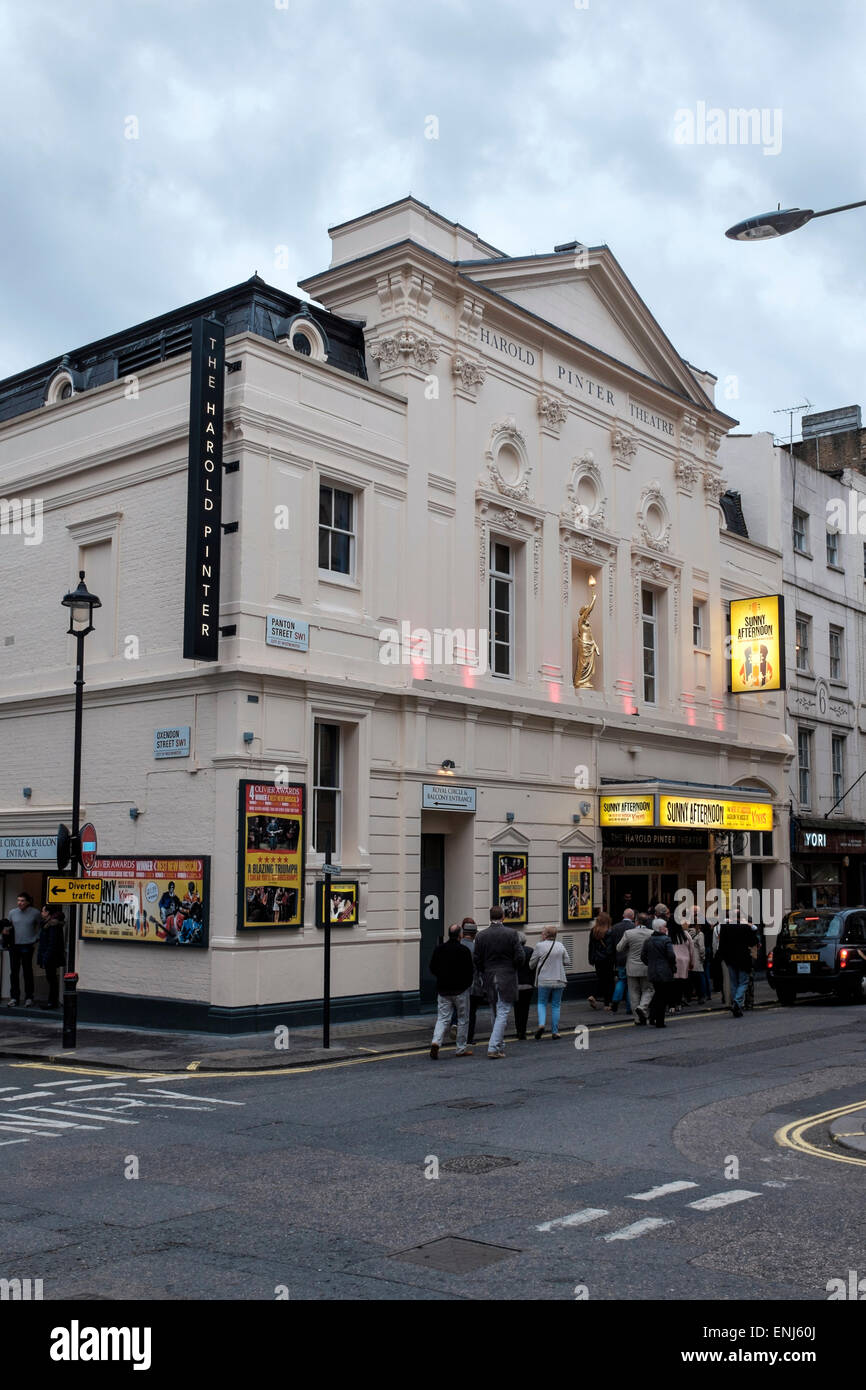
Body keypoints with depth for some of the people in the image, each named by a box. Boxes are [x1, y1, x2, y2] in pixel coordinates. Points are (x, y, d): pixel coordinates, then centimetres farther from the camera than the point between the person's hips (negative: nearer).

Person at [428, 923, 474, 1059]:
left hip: (443, 990, 3)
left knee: (443, 1018, 6)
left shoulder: (439, 948, 1)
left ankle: (436, 1042, -18)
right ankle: (461, 1049, 14)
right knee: (463, 1019, 10)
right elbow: (469, 971, -10)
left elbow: (432, 968, 6)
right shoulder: (464, 950, -12)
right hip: (460, 990, -3)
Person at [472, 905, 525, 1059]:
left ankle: (499, 1046, 22)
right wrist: (512, 969, 8)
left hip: (489, 979, 3)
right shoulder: (511, 933, -7)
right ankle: (494, 1047, -12)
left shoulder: (481, 936, 0)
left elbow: (477, 960, 0)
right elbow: (519, 956, -10)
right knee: (502, 1013, -3)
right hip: (507, 979, -3)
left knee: (496, 1014, 16)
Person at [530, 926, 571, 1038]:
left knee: (541, 1003, 12)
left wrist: (532, 970, 22)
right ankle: (555, 1031, 10)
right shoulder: (560, 945, 2)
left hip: (544, 981, -2)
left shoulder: (540, 946, -8)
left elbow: (532, 964, 0)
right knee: (556, 1006, 10)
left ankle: (541, 1024, -11)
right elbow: (567, 962, 5)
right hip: (559, 981, 3)